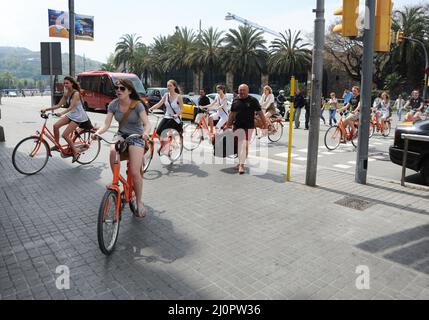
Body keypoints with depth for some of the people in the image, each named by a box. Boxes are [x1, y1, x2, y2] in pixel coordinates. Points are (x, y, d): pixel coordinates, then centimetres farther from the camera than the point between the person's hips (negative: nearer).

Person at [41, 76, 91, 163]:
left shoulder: (76, 93, -18)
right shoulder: (66, 93, 6)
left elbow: (71, 107, -29)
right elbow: (59, 105, 6)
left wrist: (62, 113, -44)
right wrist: (46, 109, -3)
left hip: (78, 117, -8)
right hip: (71, 115, 8)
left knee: (65, 135, -12)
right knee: (56, 126, -8)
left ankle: (75, 152, 3)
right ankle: (57, 145, 8)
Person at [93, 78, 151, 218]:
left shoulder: (137, 105, -17)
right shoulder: (113, 104, -6)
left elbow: (147, 124, -26)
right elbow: (106, 124, -9)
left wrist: (145, 132, -48)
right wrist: (98, 132, -30)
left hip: (136, 137, -3)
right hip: (121, 135, 3)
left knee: (135, 173, -13)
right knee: (113, 151, -33)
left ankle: (139, 203, 6)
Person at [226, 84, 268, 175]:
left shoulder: (253, 100, -1)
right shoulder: (235, 100, 9)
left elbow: (259, 112, 0)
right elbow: (232, 113, 16)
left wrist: (265, 124, -4)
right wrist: (228, 125, 17)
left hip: (249, 126, -2)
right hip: (237, 126, 3)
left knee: (245, 145, -1)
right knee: (241, 145, 6)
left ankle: (241, 164, 5)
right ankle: (241, 163, 16)